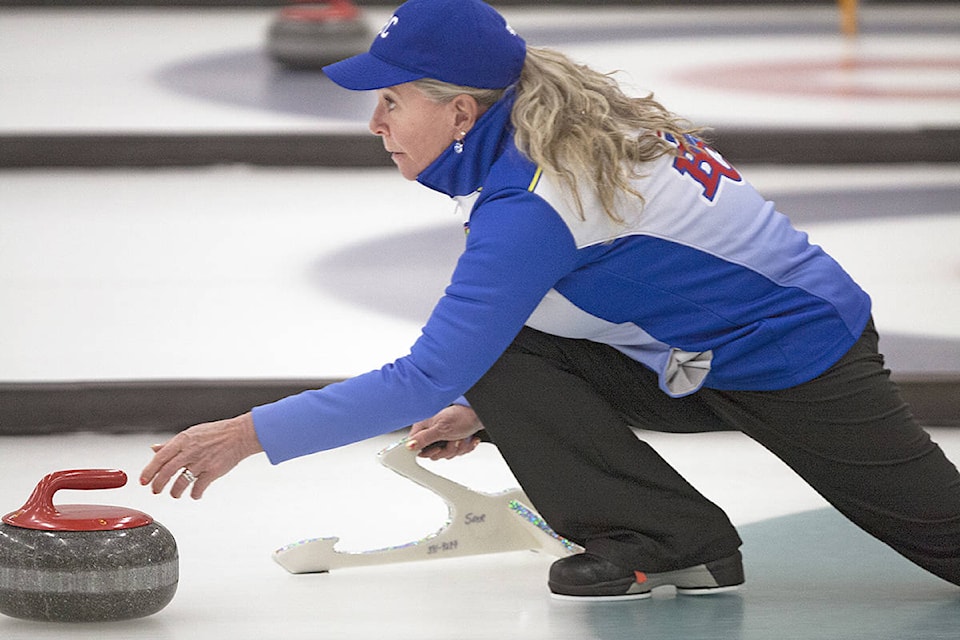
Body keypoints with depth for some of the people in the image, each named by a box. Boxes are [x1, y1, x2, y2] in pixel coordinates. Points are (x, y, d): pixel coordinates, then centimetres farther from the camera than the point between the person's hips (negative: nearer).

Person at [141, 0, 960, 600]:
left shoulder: (532, 202, -30)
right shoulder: (554, 133, -2)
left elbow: (426, 381, -31)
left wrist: (249, 433, -29)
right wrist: (485, 408, 8)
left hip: (799, 357, -9)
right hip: (698, 358, 9)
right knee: (497, 355, -7)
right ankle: (659, 536, -3)